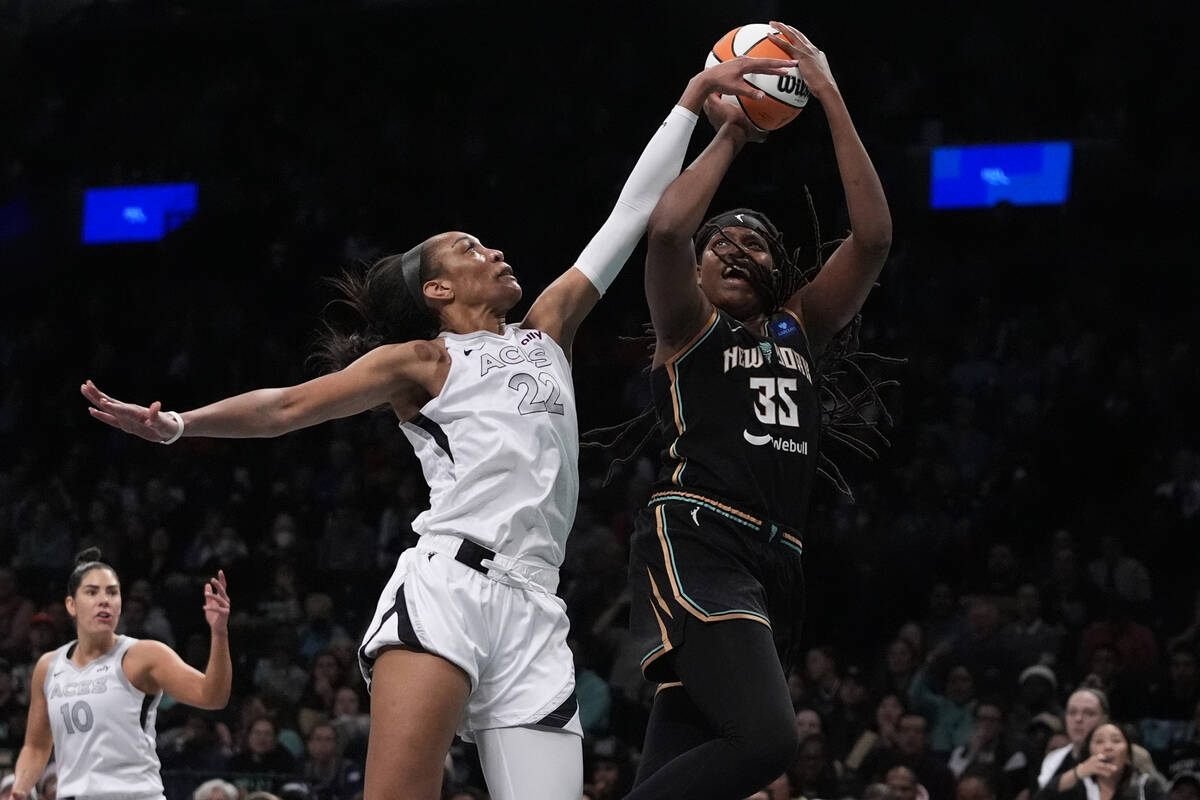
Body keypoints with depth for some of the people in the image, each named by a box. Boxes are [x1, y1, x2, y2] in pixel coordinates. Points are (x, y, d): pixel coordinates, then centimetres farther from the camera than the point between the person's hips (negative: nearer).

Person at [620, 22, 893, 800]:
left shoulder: (800, 328, 23)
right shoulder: (690, 326, 9)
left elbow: (874, 236, 10)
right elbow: (666, 229, -12)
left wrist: (830, 98, 6)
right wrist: (729, 136, 0)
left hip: (772, 561, 6)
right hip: (697, 543, -6)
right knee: (765, 737, -27)